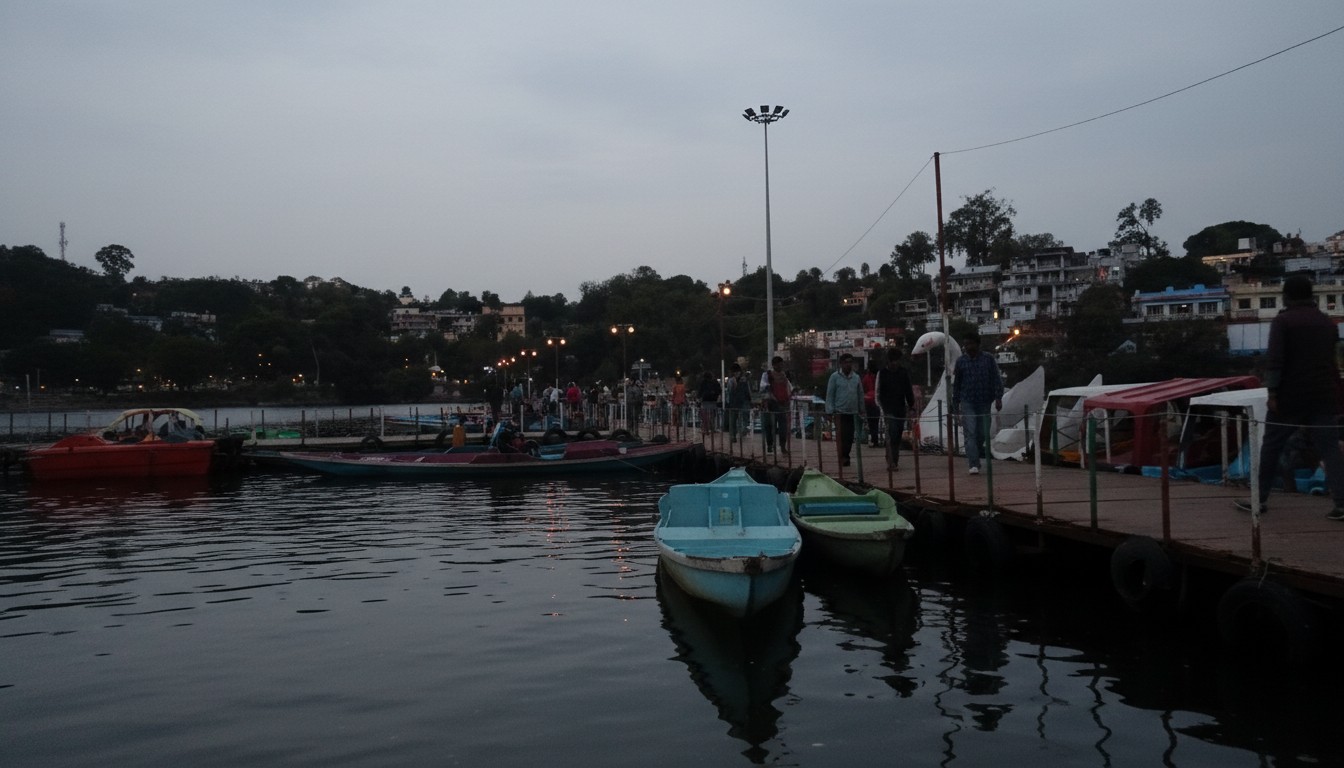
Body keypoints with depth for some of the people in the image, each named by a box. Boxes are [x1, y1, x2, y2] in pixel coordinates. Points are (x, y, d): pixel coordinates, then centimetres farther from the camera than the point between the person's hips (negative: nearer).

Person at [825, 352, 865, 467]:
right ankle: (843, 457, -2)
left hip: (853, 413, 4)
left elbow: (860, 395, 14)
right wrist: (830, 411, -6)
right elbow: (830, 395, -1)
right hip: (840, 412, -4)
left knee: (850, 437, 5)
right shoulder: (835, 377, -1)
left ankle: (845, 457, 17)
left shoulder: (856, 377, 10)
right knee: (841, 436, -8)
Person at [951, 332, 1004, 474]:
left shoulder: (988, 359, 2)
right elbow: (956, 383, 10)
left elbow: (996, 379, 1)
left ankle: (973, 456, 31)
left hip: (984, 402, 1)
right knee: (970, 433, -10)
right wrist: (955, 404, 11)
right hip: (967, 403, -1)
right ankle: (974, 465, -13)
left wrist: (998, 398, -10)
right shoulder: (961, 361, 4)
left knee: (982, 433, 7)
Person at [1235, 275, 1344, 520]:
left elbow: (1274, 359, -16)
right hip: (1324, 395, 4)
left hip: (1290, 395, -4)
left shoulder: (1283, 321, -6)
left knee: (1271, 447, 7)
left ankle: (1260, 499, 13)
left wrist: (1272, 392, -16)